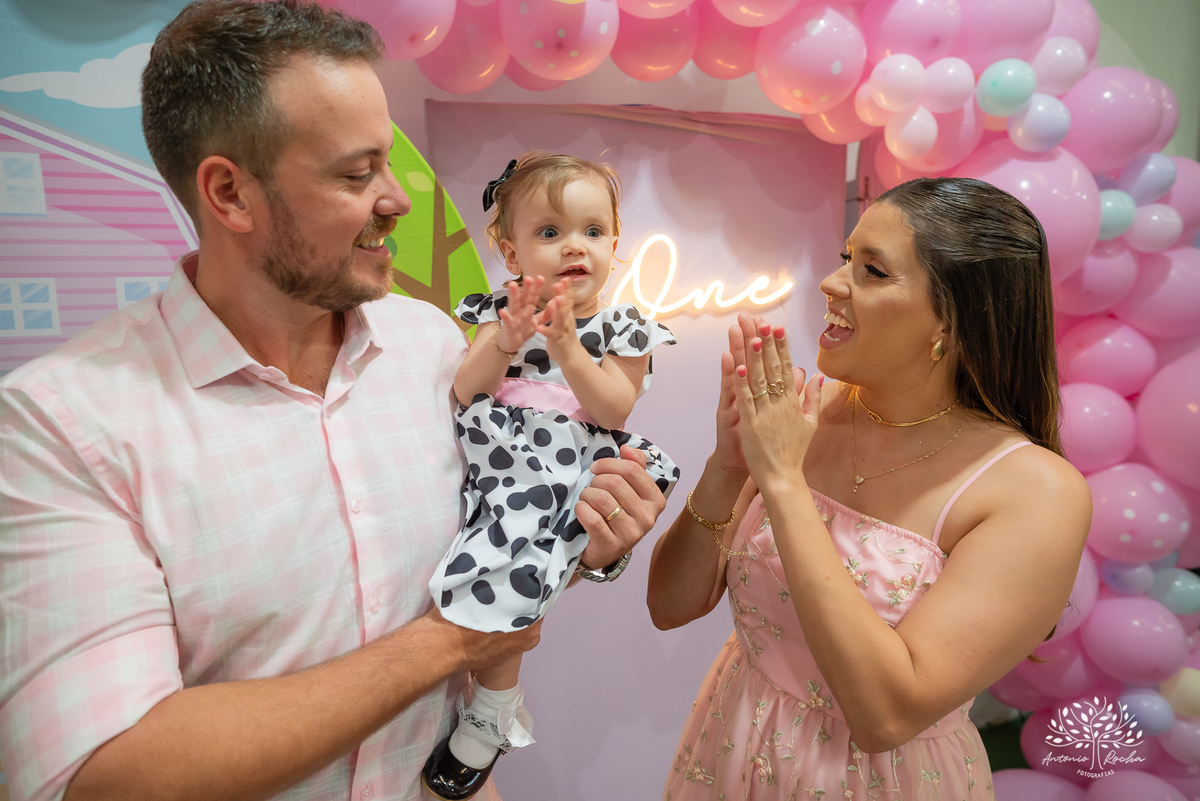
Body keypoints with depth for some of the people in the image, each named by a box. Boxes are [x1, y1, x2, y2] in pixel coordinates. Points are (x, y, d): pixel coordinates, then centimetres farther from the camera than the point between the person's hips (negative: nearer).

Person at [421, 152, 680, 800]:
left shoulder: (619, 328, 4)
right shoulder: (499, 312, 9)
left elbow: (613, 411, -8)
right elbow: (464, 394, -1)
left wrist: (566, 344, -18)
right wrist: (504, 343, -18)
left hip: (564, 474, -4)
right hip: (492, 458, 5)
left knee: (496, 579, -18)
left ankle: (492, 715, 7)